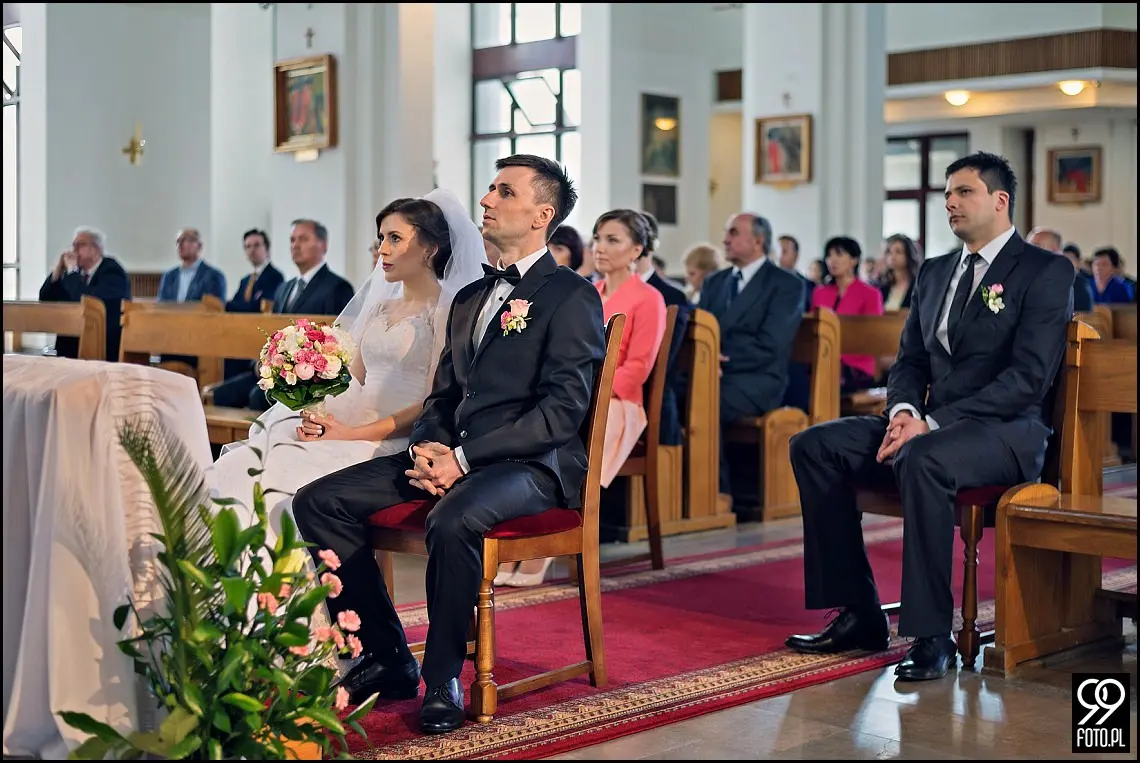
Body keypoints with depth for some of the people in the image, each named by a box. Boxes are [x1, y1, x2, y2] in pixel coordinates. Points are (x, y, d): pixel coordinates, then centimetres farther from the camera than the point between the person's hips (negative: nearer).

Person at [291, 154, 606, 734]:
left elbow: (563, 409, -14)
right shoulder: (469, 299, 22)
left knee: (452, 520, -39)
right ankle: (386, 657, 0)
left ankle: (443, 678, -17)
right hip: (450, 455, 8)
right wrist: (427, 448, -3)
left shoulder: (571, 296, -4)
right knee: (318, 501, -7)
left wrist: (463, 458, -18)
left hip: (532, 463, -8)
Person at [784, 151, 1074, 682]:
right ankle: (859, 615, -9)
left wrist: (931, 423, -21)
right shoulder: (934, 273, 19)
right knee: (814, 446, -11)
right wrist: (904, 410, -7)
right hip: (929, 424, 8)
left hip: (1007, 430, -7)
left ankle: (931, 634, -29)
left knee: (923, 460, -39)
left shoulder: (1046, 272, -4)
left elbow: (1027, 378, -15)